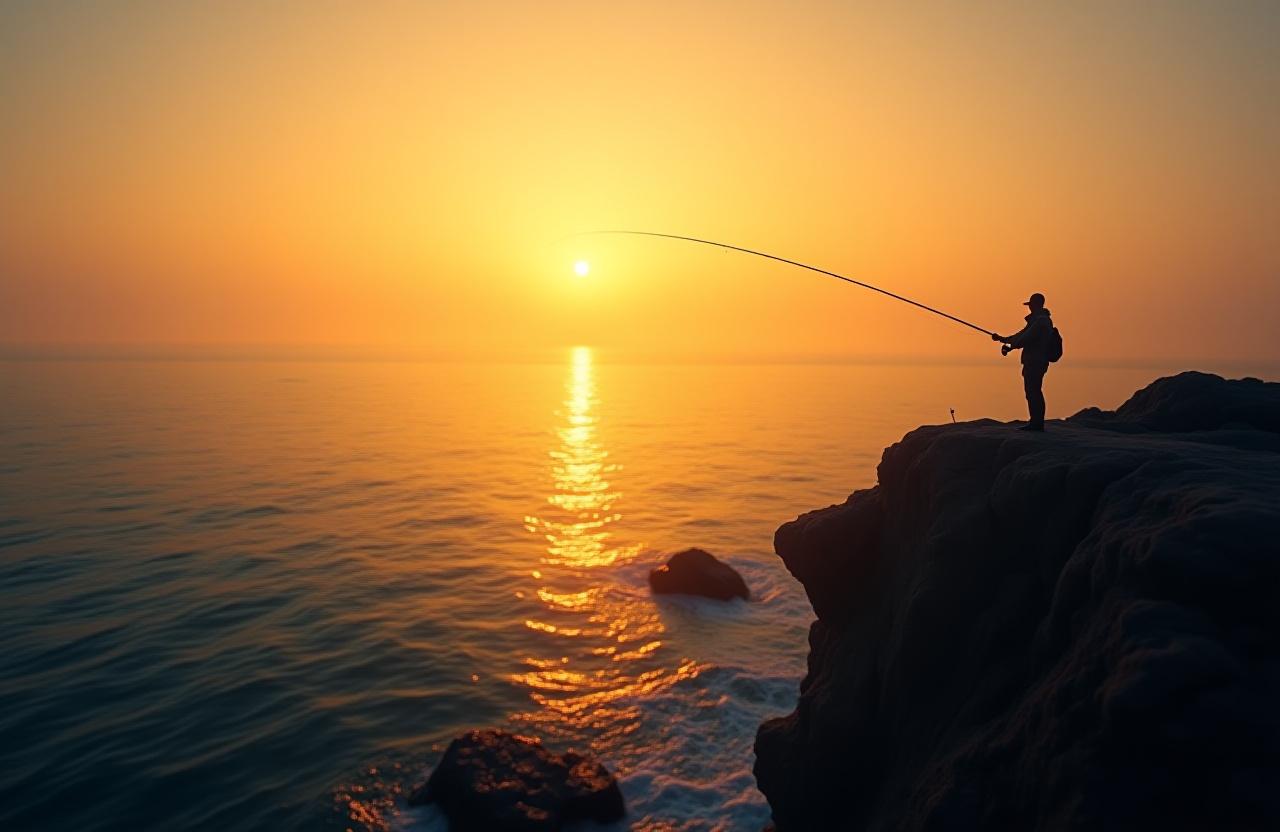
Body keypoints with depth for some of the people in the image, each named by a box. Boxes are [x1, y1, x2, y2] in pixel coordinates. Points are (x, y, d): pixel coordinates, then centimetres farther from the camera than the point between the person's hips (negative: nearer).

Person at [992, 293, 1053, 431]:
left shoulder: (1041, 321, -14)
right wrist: (1003, 339, 19)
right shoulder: (1039, 319, 21)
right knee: (1035, 391, 12)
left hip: (1035, 361, -11)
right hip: (1035, 361, 11)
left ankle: (1036, 423, -11)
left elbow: (1026, 338, -22)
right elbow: (1023, 334, 22)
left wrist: (1010, 346, -15)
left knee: (1032, 391, -11)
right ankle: (1037, 422, 16)